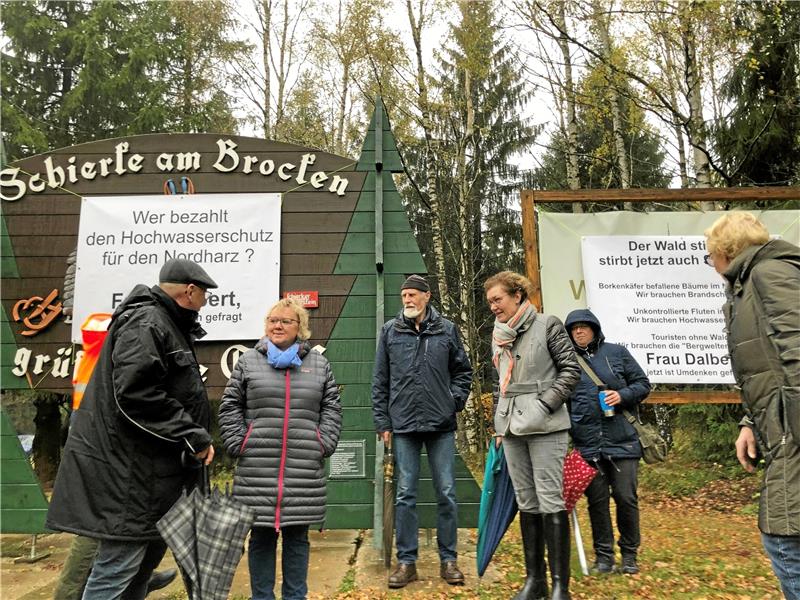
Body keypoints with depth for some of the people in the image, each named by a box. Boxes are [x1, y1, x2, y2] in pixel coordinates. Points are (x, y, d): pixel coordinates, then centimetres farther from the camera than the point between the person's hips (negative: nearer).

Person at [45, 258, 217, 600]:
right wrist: (193, 436, -22)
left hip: (148, 466, 11)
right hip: (126, 467, -11)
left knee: (149, 549, 19)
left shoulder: (166, 326, 17)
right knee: (120, 560, -3)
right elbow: (136, 394, -27)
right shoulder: (146, 323, -17)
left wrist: (195, 436, 13)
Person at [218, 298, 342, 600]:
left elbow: (331, 408, 9)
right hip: (257, 469, 0)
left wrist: (324, 444, -1)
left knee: (297, 537, 11)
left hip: (304, 470, 1)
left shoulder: (319, 364, 9)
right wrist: (238, 444, -2)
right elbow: (230, 407, 6)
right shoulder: (249, 361, 6)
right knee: (261, 537, 9)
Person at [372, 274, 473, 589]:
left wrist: (456, 400, -1)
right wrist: (382, 422, 3)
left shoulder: (447, 330, 4)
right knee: (405, 495, 6)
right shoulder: (390, 331, 4)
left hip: (441, 424, 0)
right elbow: (380, 380, 5)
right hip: (403, 425, 0)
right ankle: (407, 561, 18)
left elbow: (463, 370, 13)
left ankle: (448, 559, 20)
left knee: (446, 493, 6)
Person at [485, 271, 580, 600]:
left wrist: (545, 404, -12)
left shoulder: (547, 325, -3)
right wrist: (498, 424, 16)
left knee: (550, 501, -3)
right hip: (512, 428, 6)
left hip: (544, 427, -5)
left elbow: (571, 369, -5)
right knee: (526, 503, 11)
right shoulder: (498, 336, 13)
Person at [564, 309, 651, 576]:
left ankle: (629, 554, 22)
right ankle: (603, 554, 20)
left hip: (622, 439, -1)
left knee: (626, 497, 4)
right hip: (586, 442, 1)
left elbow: (643, 383, 8)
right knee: (597, 499, 6)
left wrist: (622, 395, -11)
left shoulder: (617, 352, 5)